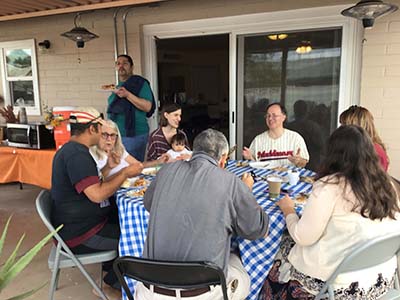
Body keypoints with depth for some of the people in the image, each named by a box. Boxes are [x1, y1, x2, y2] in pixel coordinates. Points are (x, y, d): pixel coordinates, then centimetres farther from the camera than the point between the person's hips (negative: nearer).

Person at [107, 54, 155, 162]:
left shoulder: (140, 83, -5)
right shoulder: (118, 86, 17)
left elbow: (147, 107, -17)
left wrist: (127, 95, -24)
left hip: (134, 135, -7)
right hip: (116, 134, 8)